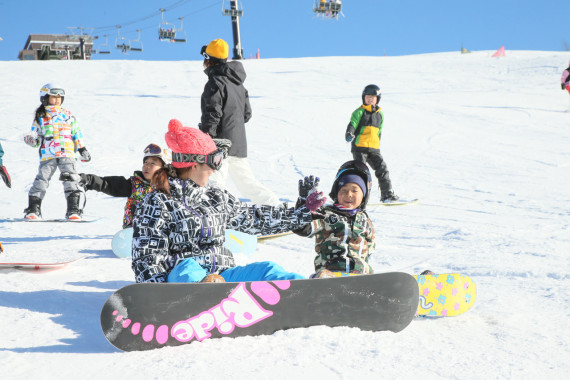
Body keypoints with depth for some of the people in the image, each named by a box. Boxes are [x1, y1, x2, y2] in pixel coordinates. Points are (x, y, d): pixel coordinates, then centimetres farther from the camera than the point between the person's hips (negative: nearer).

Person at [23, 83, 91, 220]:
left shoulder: (68, 115, 15)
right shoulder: (40, 118, 12)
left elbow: (77, 133, 19)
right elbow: (36, 137, 13)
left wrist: (82, 149, 14)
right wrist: (31, 140, -10)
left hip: (67, 154, 0)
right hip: (47, 156, 0)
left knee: (71, 182, -11)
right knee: (41, 181, -10)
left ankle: (74, 210, -8)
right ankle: (33, 210, -2)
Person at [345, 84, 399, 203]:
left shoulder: (380, 115, 17)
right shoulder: (359, 112, 1)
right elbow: (352, 124, -10)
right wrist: (349, 134, -31)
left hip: (374, 148, 5)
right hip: (359, 147, -5)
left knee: (382, 169, -1)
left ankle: (387, 194, 5)